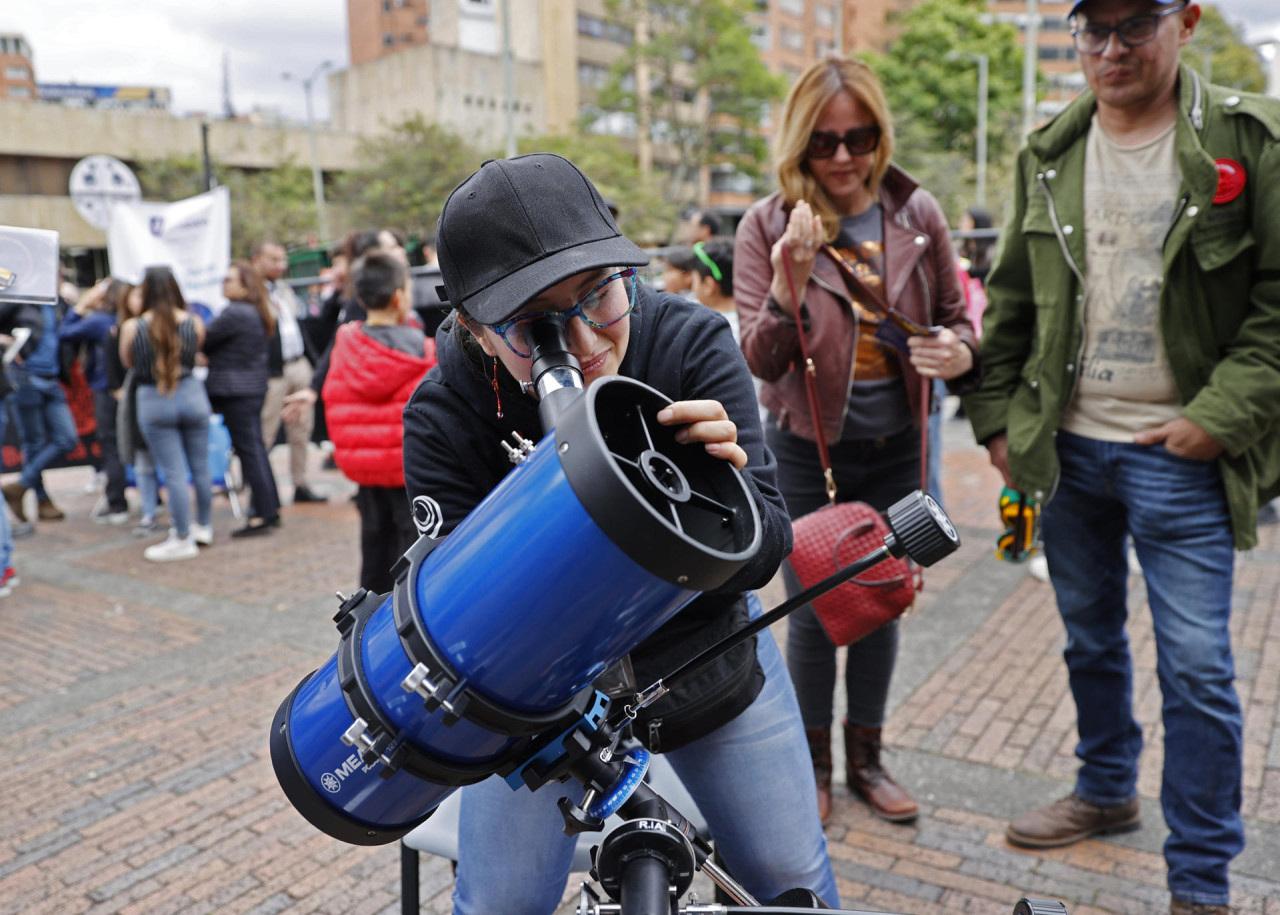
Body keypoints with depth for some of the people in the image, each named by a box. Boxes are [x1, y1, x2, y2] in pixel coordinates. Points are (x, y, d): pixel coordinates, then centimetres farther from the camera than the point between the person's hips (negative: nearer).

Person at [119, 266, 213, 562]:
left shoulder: (132, 327, -9)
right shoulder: (194, 323, -5)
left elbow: (127, 362, 7)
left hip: (153, 402, -2)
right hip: (191, 394, 2)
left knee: (174, 474, 2)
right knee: (200, 467, 14)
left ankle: (183, 540, 9)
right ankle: (203, 526, 30)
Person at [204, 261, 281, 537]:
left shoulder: (234, 314, -17)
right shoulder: (257, 313, 13)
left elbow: (204, 340, -11)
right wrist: (211, 360, 11)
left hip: (234, 390, -10)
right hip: (254, 387, 10)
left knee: (248, 450, -6)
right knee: (256, 448, 14)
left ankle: (262, 515, -2)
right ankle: (271, 509, 19)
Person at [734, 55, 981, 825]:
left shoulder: (919, 214, -2)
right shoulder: (767, 226, -9)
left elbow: (954, 317, 9)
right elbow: (761, 363, -12)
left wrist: (961, 353, -14)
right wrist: (788, 286, -29)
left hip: (896, 448, 3)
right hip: (808, 451, -2)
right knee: (815, 612, 9)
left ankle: (866, 755, 35)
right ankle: (812, 761, 31)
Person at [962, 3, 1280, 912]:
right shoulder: (1049, 154, 7)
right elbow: (1011, 298, 11)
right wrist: (996, 414, 6)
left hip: (1180, 455, -4)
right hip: (1066, 446, 4)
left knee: (1196, 666, 0)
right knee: (1091, 639, 18)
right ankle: (1107, 792, 40)